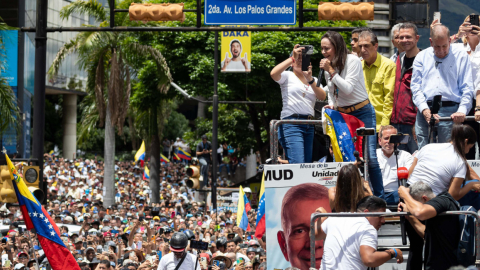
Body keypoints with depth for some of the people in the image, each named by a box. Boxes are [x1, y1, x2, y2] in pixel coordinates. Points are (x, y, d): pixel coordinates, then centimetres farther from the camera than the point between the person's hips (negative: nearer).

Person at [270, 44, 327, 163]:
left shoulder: (314, 80, 21)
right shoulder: (287, 76, 8)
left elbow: (322, 97, 2)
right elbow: (273, 74, -15)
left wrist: (310, 79, -11)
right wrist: (292, 58, -12)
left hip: (309, 126, 6)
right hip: (291, 124, -6)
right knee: (298, 164, -20)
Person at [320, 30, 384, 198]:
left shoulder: (353, 61, -12)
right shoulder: (328, 66, 8)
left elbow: (348, 88, -20)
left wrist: (331, 71, -20)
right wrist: (332, 105, 0)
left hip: (362, 112, -6)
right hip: (342, 115, 6)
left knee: (369, 157, -12)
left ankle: (379, 197, -3)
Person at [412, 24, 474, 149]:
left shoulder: (461, 56, 9)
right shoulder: (422, 57, 16)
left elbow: (467, 88, 4)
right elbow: (415, 86, 9)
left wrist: (462, 111, -12)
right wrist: (425, 109, -7)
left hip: (450, 111, -2)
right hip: (425, 111, 2)